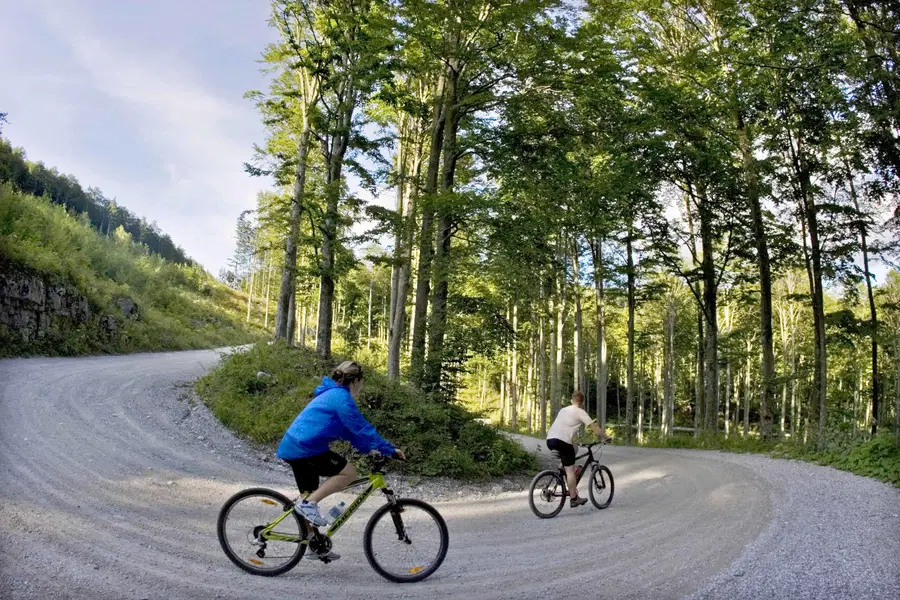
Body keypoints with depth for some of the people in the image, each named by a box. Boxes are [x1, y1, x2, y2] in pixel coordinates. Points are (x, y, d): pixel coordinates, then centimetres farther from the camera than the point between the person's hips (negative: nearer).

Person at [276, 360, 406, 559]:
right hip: (305, 448, -11)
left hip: (292, 447, 11)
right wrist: (390, 450, -7)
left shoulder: (330, 394, 21)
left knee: (311, 497, 19)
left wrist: (369, 449, 19)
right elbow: (362, 428, -13)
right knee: (349, 472, -10)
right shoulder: (341, 397, -11)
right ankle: (309, 504, -9)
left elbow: (350, 429, 24)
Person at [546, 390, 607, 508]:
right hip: (562, 441, -7)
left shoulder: (563, 410, 25)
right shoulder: (580, 412, 4)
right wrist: (606, 438, 15)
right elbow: (594, 428, 1)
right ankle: (573, 499, 5)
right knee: (570, 470, 2)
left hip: (550, 440, 7)